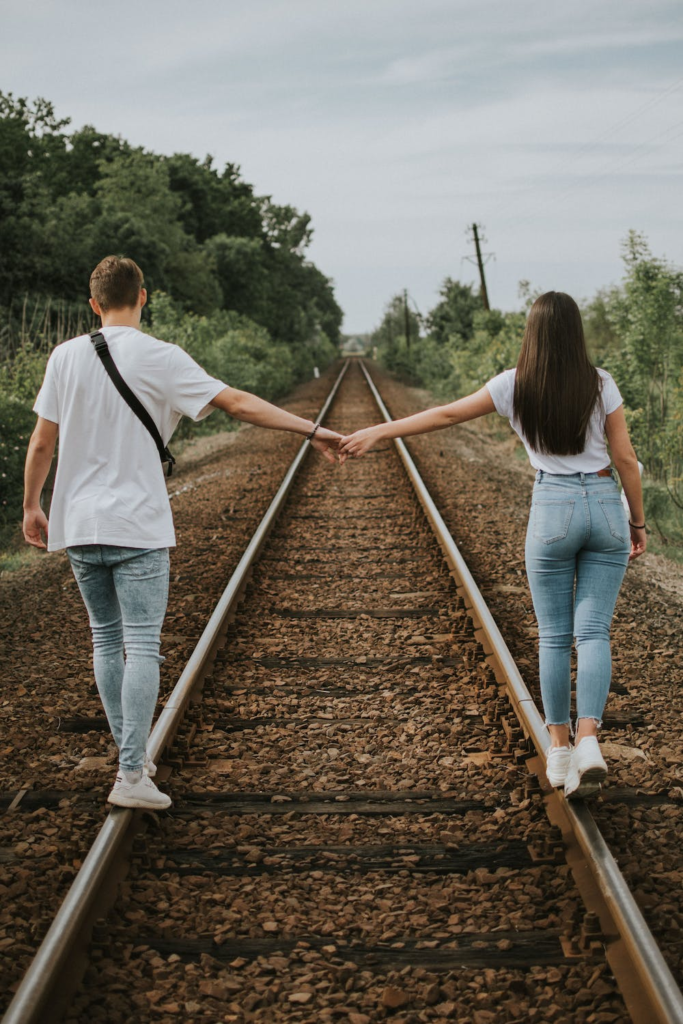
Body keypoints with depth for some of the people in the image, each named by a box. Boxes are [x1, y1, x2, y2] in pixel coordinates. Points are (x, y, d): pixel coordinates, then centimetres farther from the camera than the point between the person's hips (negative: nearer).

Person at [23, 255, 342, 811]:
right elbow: (238, 402, -12)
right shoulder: (160, 358, -8)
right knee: (142, 647, -3)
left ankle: (132, 755, 24)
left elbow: (42, 442, 5)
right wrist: (312, 430, -9)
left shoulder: (66, 356, 2)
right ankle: (132, 775, -9)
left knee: (107, 641, 15)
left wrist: (32, 506, 18)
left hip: (80, 526, 4)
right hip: (137, 527, -4)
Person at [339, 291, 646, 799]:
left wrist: (377, 431, 10)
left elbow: (447, 415, 3)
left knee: (554, 635, 9)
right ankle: (588, 741, -13)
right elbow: (626, 459, 1)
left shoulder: (515, 385, -2)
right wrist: (638, 521, 11)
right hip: (606, 506, 1)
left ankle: (560, 748, 13)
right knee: (594, 631, 2)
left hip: (553, 509, -1)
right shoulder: (600, 384, 0)